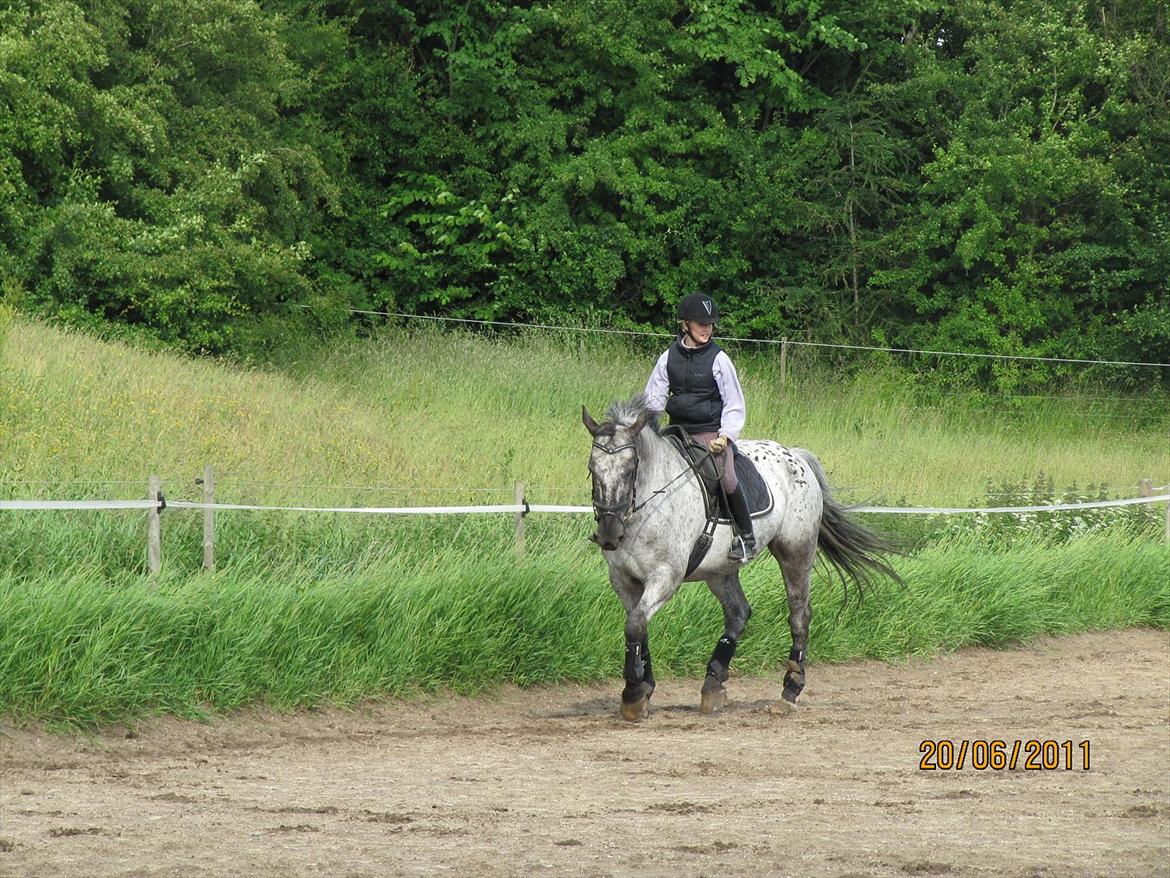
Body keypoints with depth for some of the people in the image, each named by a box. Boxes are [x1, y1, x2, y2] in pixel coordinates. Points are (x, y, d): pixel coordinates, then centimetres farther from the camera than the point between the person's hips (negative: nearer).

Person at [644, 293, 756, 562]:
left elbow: (734, 405, -2)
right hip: (678, 433, 4)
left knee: (726, 479, -26)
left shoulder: (718, 359, -5)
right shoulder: (669, 357, 4)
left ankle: (746, 537, -10)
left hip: (712, 435, -4)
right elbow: (653, 399, 12)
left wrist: (725, 436, -14)